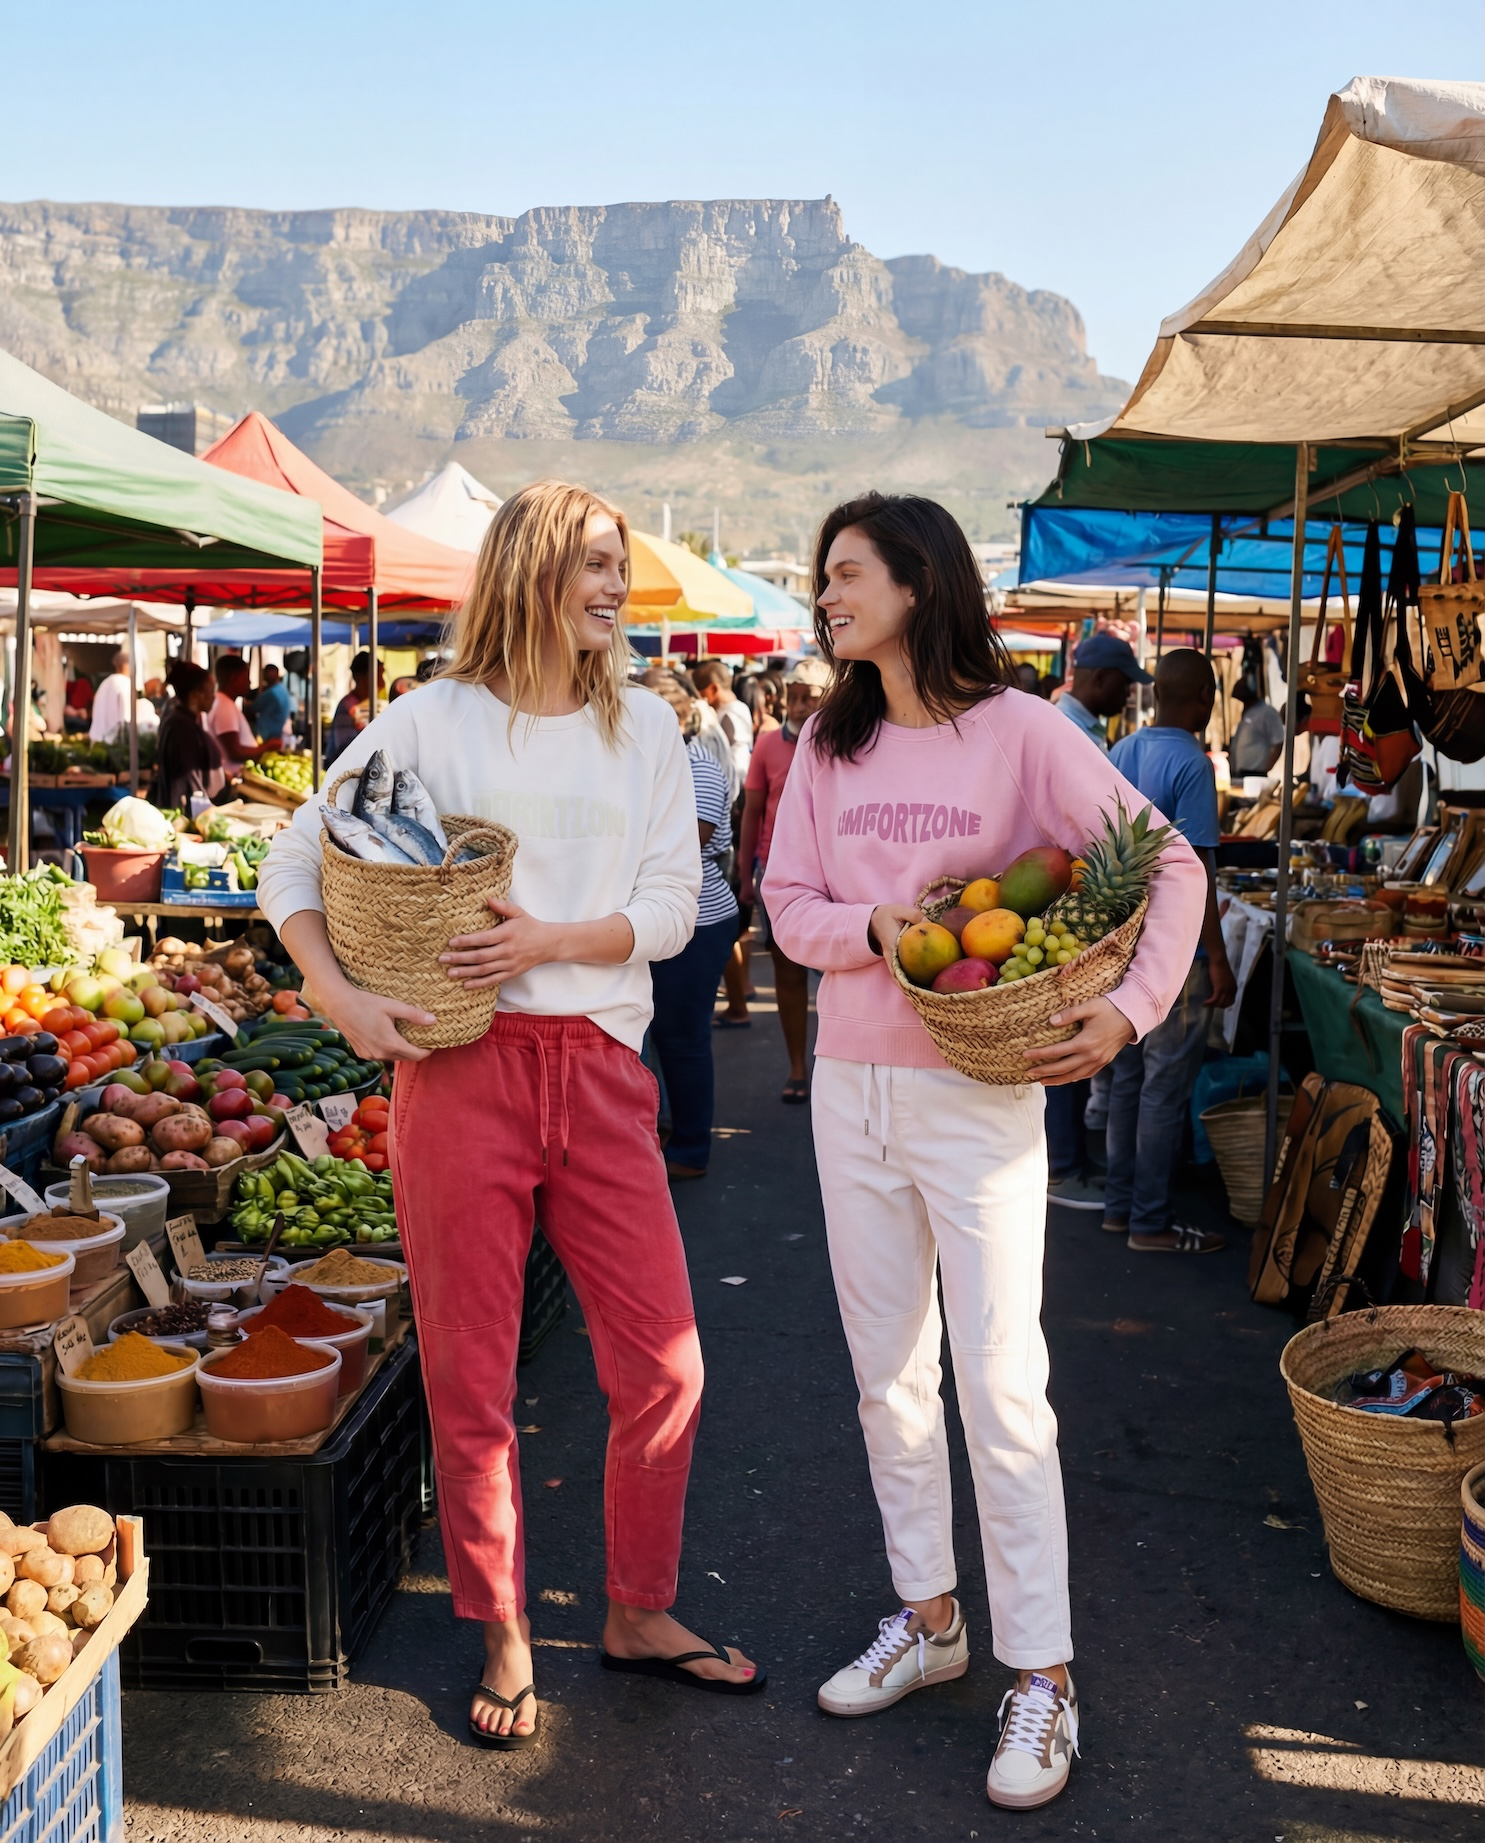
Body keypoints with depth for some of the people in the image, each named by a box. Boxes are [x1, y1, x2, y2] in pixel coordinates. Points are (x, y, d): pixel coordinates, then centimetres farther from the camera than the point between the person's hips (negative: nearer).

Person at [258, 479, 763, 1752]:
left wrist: (555, 938, -13)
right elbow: (295, 861, 4)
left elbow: (673, 904, 4)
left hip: (602, 1069, 3)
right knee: (471, 1378, 6)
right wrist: (340, 999, -10)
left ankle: (638, 1613, 28)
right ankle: (505, 1641, 25)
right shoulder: (433, 721, 2)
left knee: (663, 1367, 5)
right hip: (460, 1068, -2)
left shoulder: (643, 726, 10)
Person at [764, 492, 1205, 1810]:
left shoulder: (1017, 730, -9)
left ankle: (1041, 1680, 12)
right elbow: (789, 905, 5)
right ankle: (928, 1619, 32)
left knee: (1001, 1389, -2)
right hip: (852, 1091, 5)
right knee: (889, 1379, 14)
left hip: (979, 1094, -5)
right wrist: (877, 928, -15)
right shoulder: (828, 744, 6)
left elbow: (1168, 866, -7)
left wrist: (1130, 1008, -19)